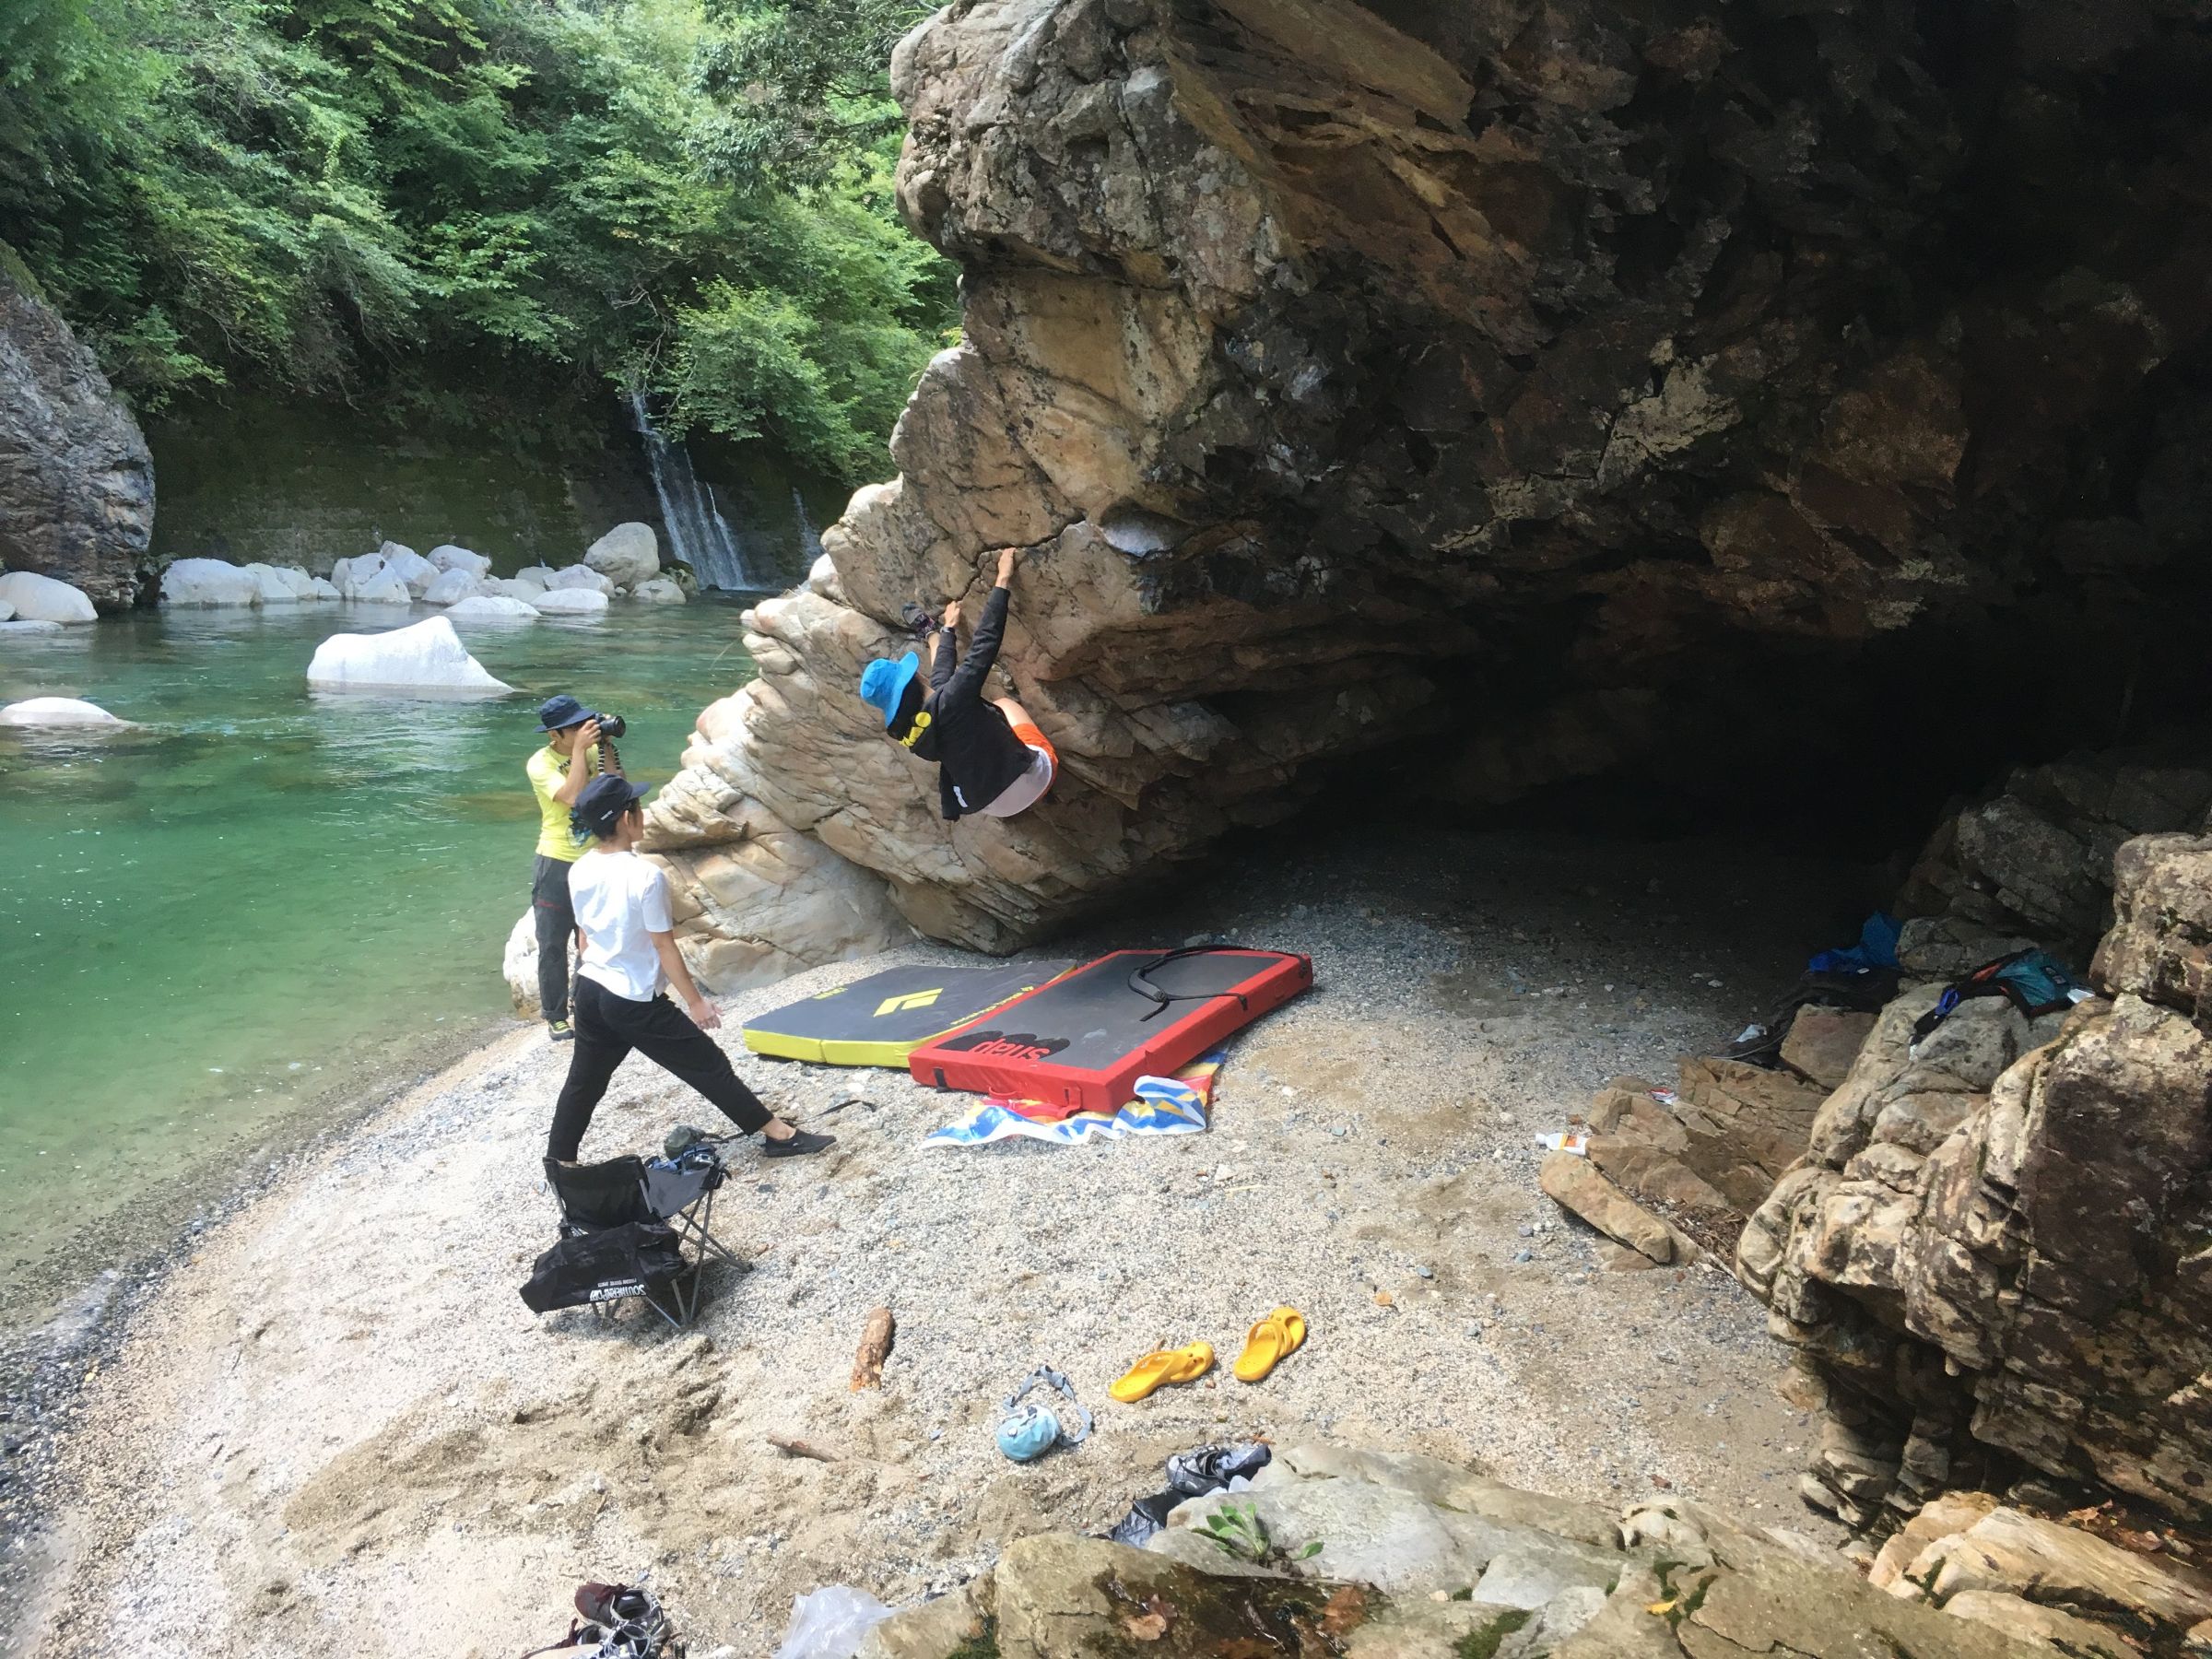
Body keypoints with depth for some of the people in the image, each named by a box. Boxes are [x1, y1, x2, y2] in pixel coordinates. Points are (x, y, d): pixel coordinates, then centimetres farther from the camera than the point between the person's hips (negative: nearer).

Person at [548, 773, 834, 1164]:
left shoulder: (578, 871, -1)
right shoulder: (646, 876, -22)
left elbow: (585, 936, 10)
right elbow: (664, 945, -17)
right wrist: (695, 1001, -8)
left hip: (590, 989, 7)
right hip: (636, 1002, -7)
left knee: (584, 1082, 19)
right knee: (709, 1065, 2)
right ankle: (780, 1136, 11)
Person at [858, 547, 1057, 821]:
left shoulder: (905, 730, -5)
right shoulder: (951, 701, -28)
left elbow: (940, 679, 13)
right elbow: (985, 642, -24)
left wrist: (949, 628, 27)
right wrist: (1004, 581, -14)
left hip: (989, 807, 7)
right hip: (1031, 776, -6)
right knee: (1004, 703, 28)